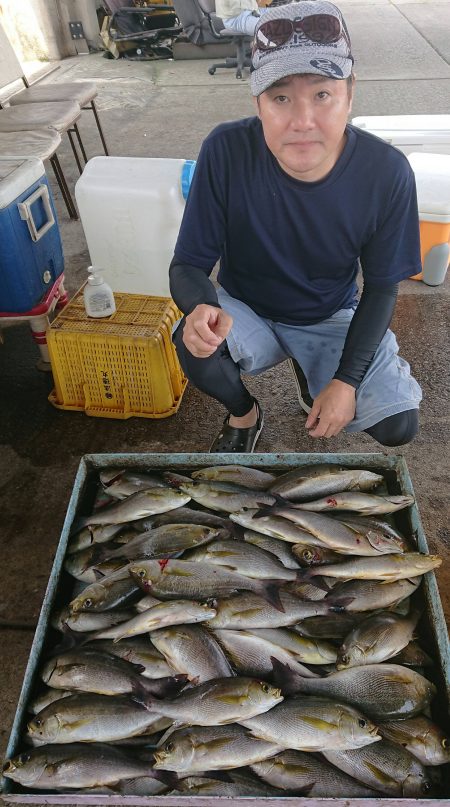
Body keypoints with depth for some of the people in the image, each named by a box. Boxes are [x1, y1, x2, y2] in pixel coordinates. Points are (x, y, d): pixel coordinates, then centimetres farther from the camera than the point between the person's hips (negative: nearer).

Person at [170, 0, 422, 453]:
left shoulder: (386, 172, -21)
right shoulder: (227, 152, -24)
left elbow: (381, 287, -10)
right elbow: (188, 266, -18)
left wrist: (347, 380, -19)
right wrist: (201, 309, -42)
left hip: (333, 318, 1)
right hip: (246, 312, 0)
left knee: (397, 425, -16)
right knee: (194, 346, -33)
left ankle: (311, 372, 17)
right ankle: (244, 414, 3)